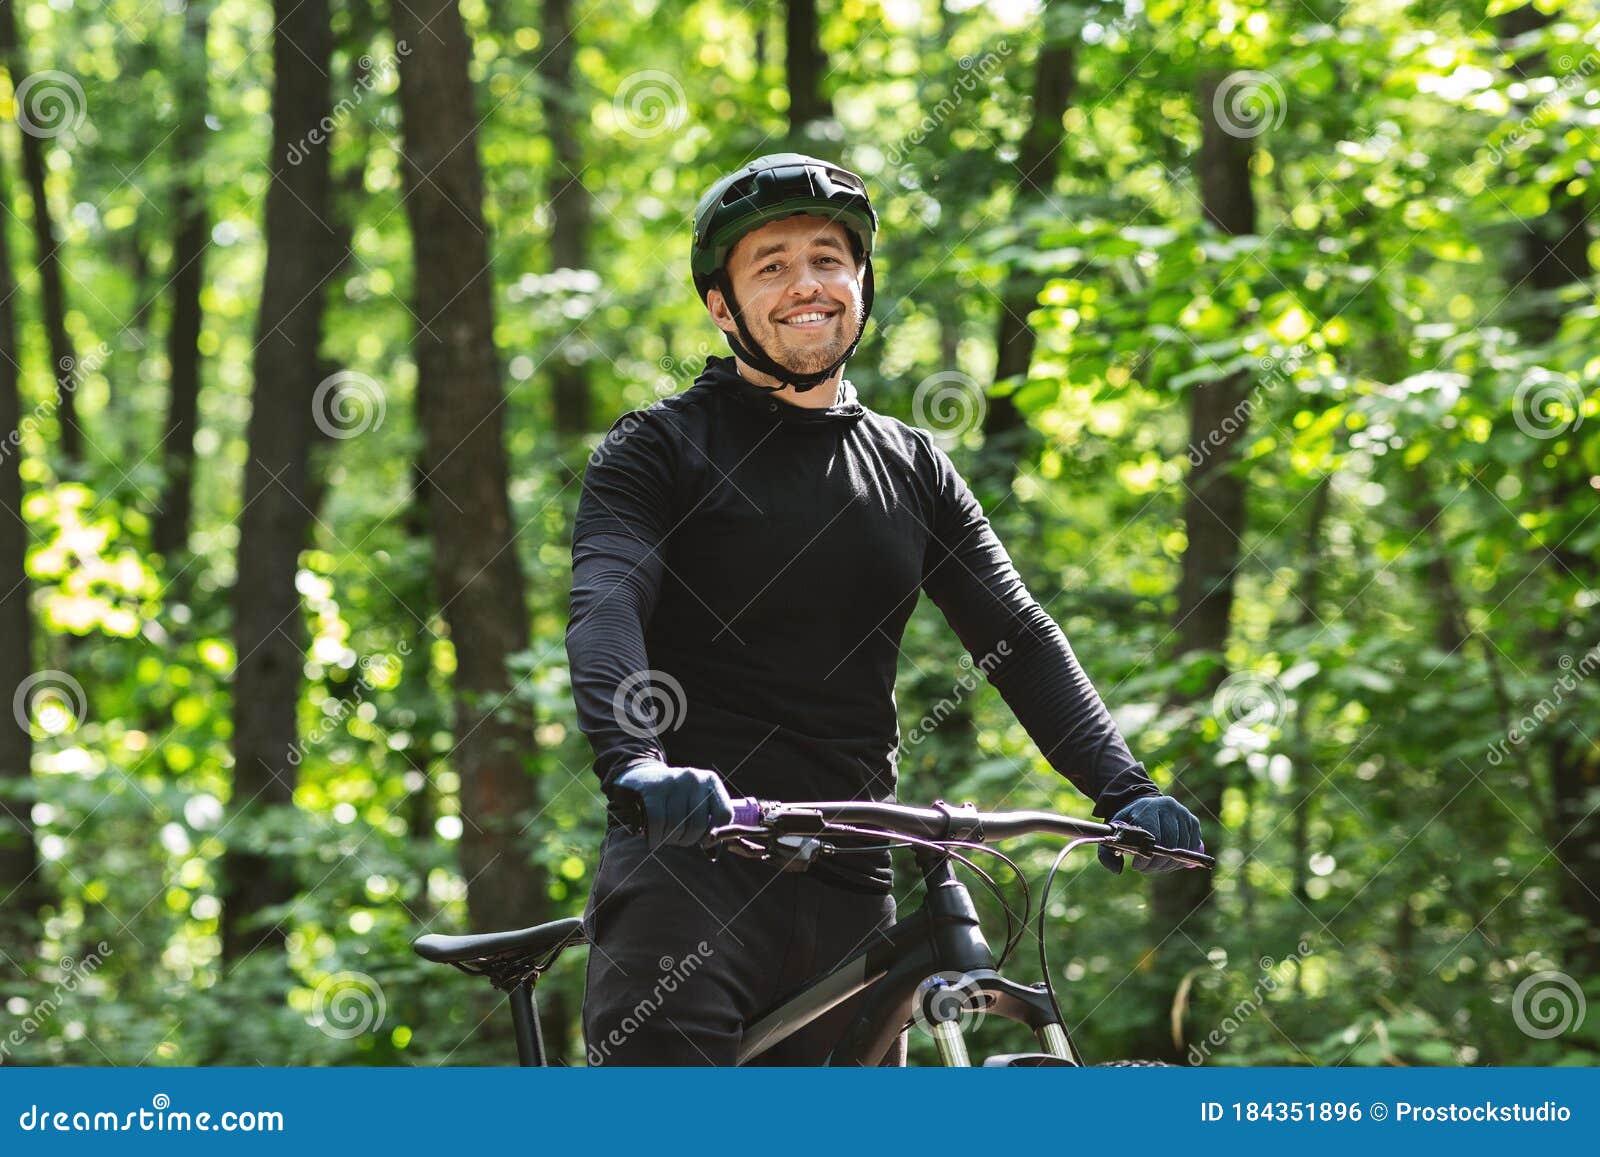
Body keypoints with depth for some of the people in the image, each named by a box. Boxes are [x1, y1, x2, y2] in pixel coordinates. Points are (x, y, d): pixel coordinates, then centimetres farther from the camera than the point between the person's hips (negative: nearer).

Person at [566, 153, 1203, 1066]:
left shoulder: (913, 468, 14)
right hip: (690, 862, -5)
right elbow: (605, 608, -16)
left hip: (853, 888, 5)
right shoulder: (660, 450, 0)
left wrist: (1124, 789, -9)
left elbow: (1018, 634, 7)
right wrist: (634, 764, -37)